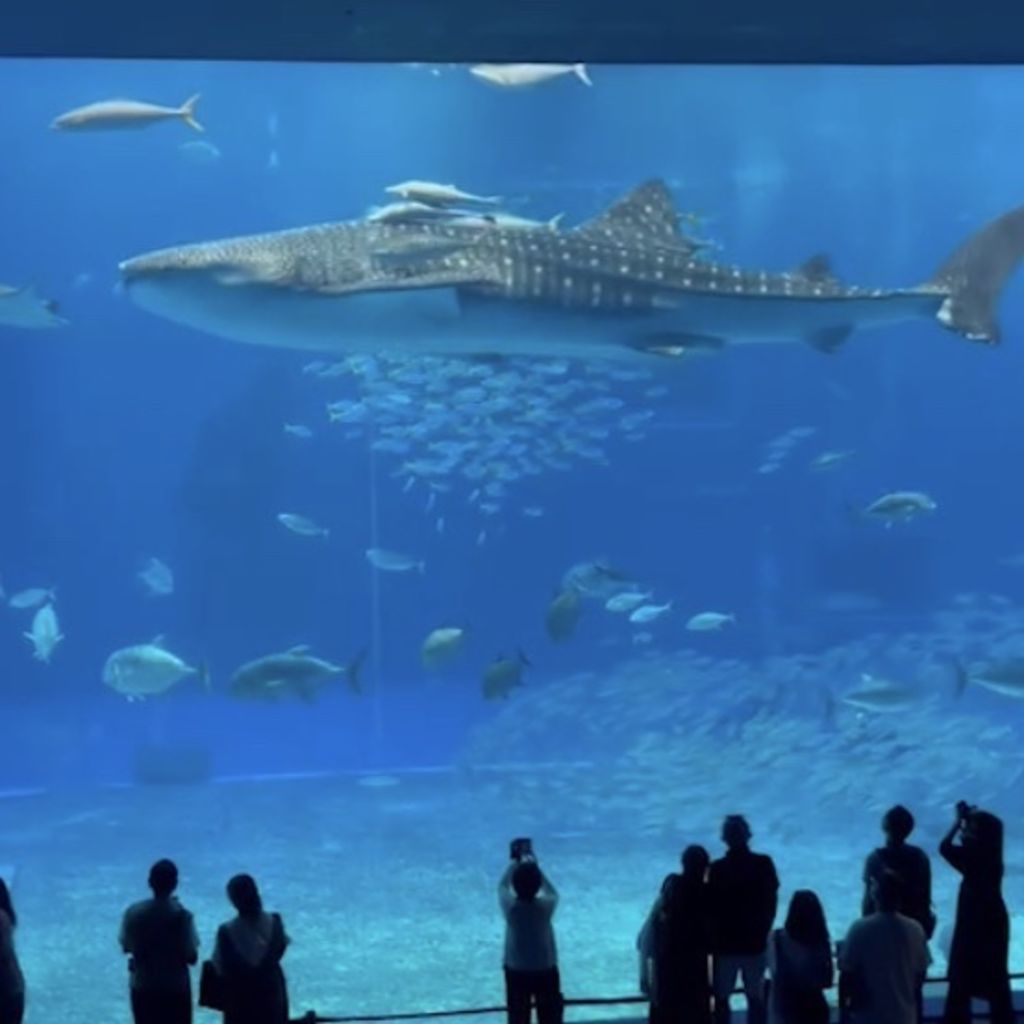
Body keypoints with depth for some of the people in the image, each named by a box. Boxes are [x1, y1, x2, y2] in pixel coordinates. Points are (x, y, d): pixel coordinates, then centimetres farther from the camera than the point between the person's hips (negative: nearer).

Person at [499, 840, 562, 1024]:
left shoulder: (510, 906, -19)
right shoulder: (546, 906, -20)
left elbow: (503, 885, 1)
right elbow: (551, 891, 2)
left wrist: (515, 863, 11)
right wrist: (534, 866, 6)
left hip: (516, 971, 0)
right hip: (546, 971, 0)